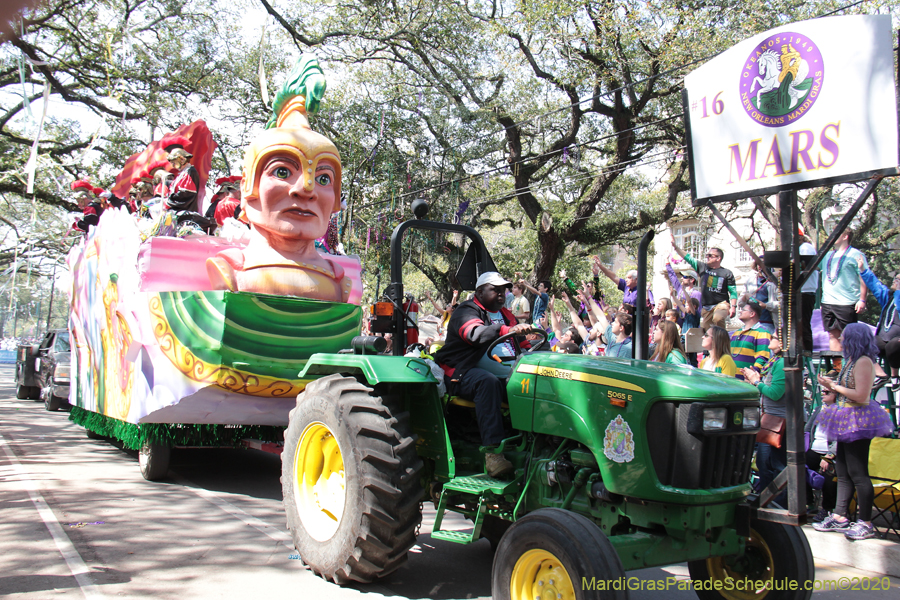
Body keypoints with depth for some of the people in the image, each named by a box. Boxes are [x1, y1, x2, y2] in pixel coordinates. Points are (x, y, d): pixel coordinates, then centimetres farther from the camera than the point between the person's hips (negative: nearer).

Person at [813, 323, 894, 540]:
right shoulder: (851, 360, 13)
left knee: (857, 473, -4)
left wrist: (834, 386, -14)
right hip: (846, 422, 10)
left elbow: (861, 395, -23)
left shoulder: (864, 362, -16)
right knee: (842, 472, 13)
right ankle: (839, 518, 19)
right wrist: (833, 393, 2)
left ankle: (865, 523, 5)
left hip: (857, 422, -10)